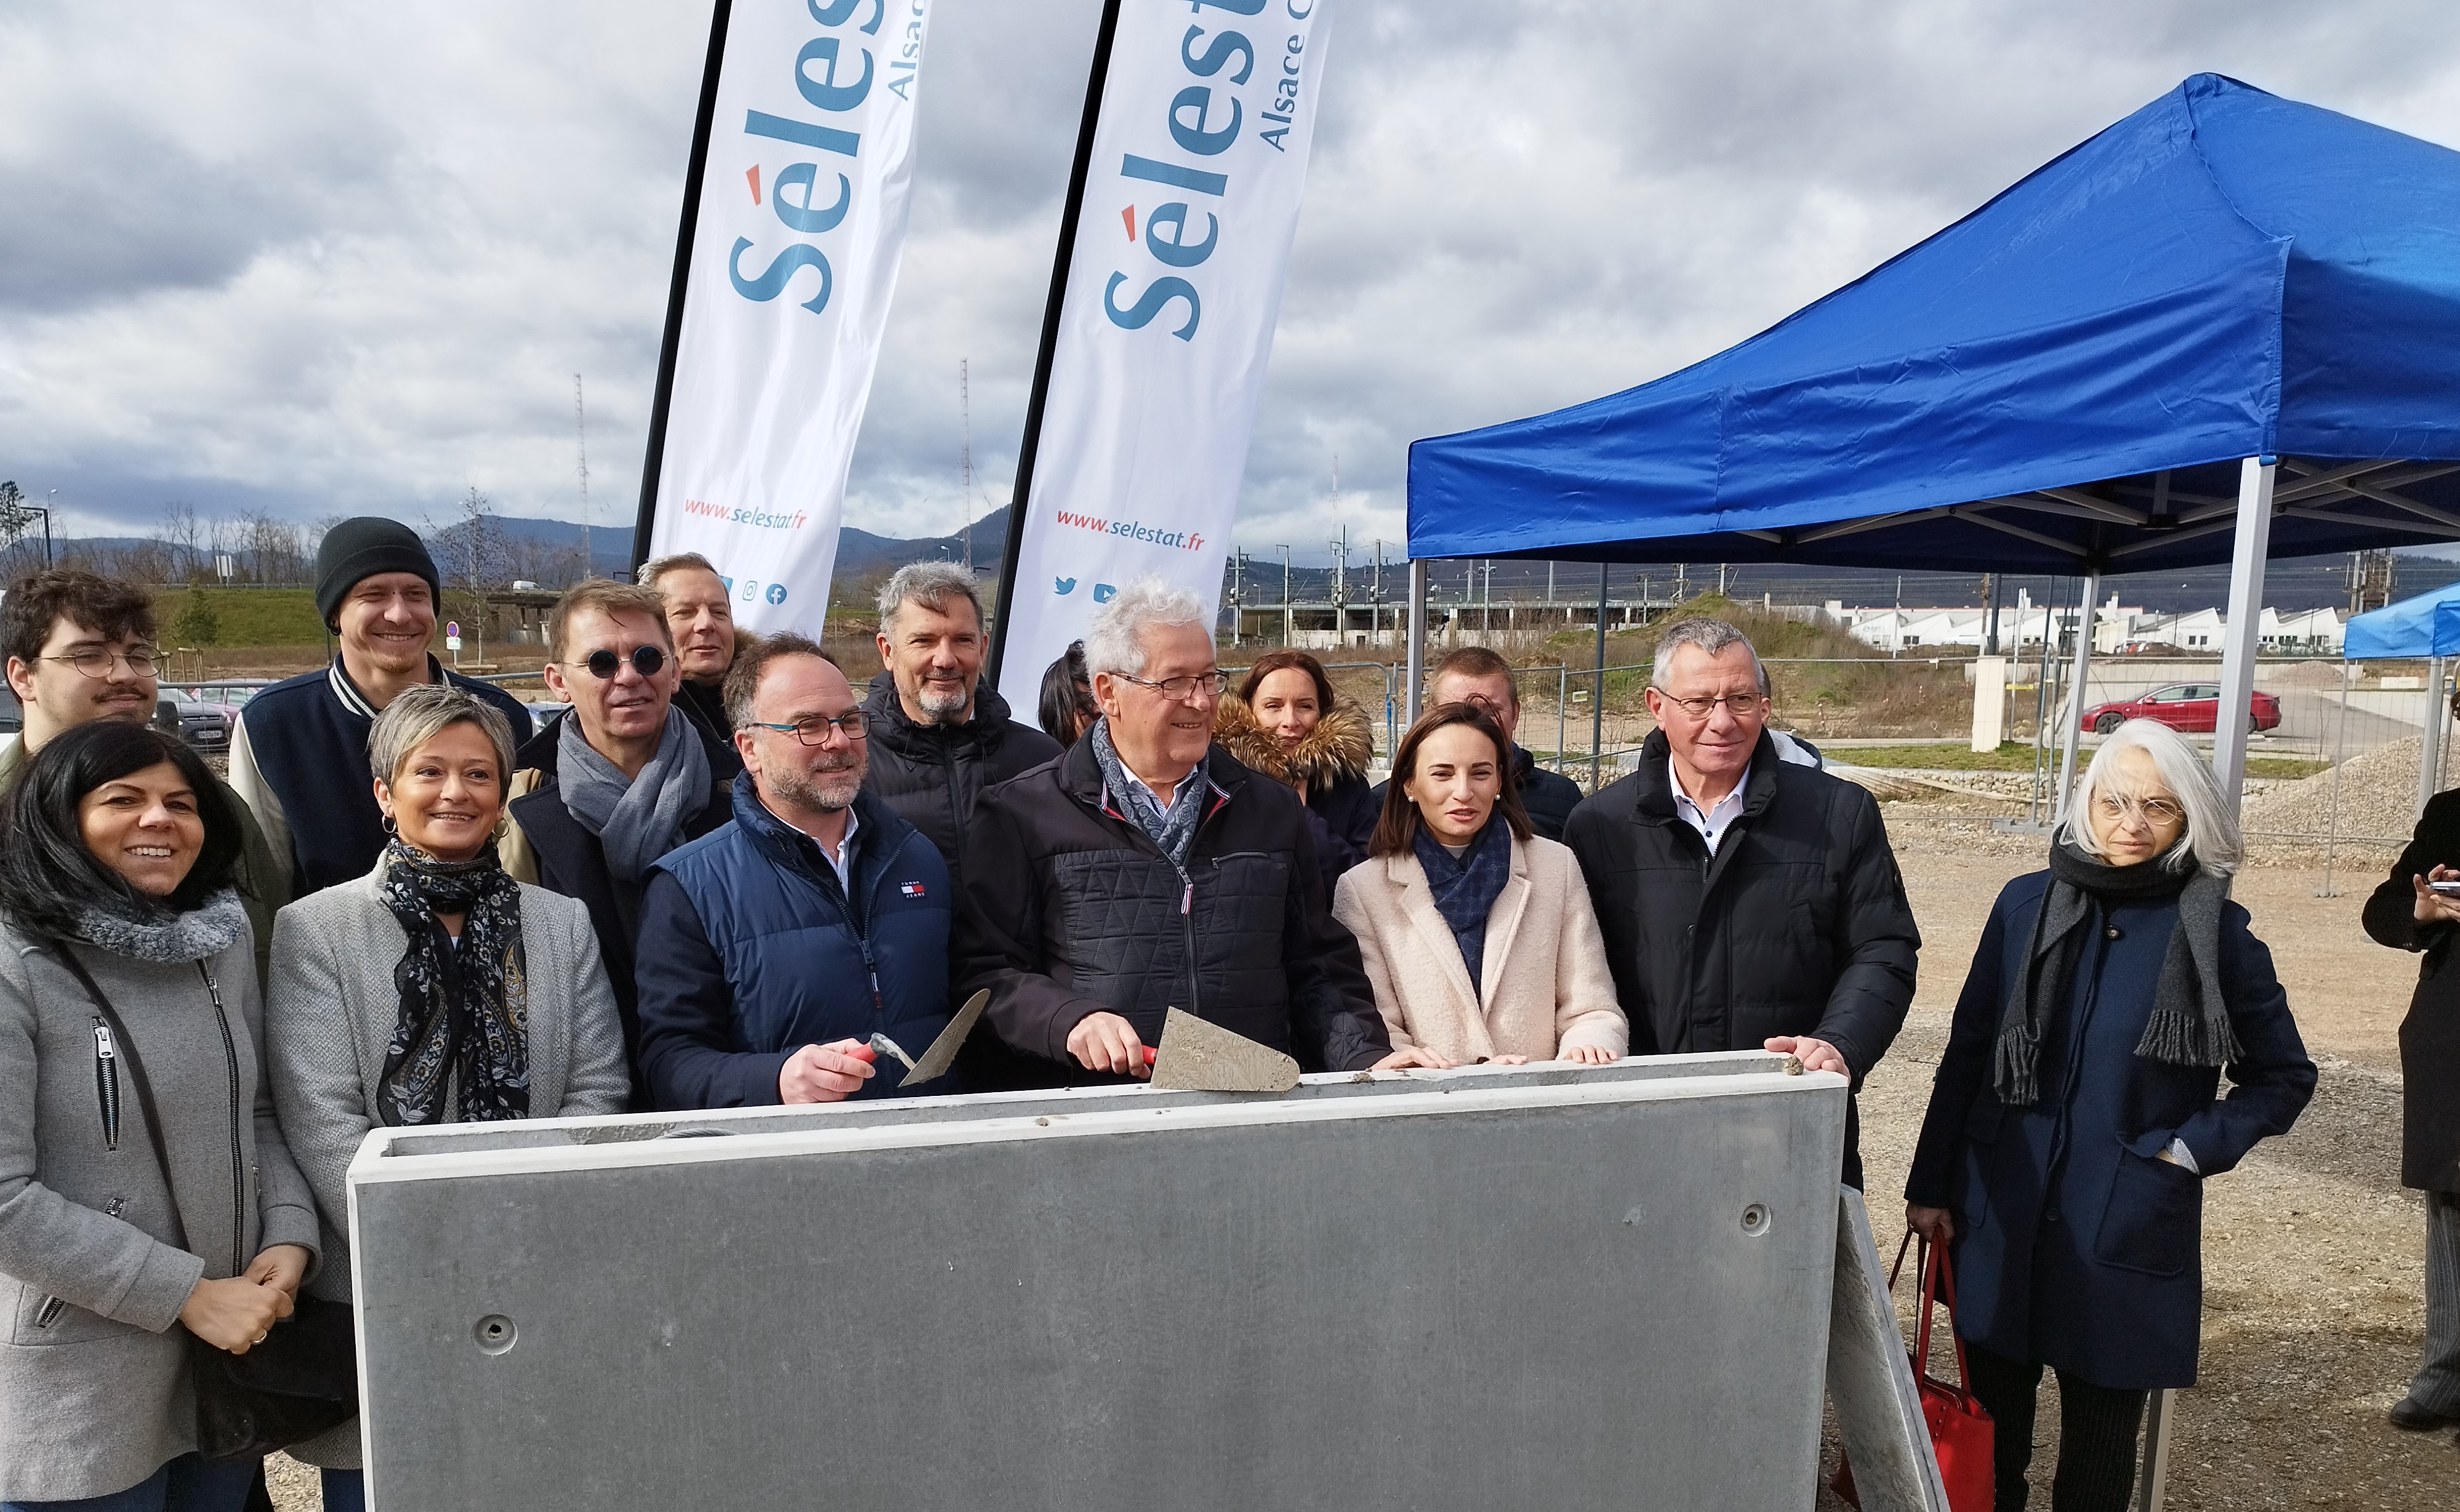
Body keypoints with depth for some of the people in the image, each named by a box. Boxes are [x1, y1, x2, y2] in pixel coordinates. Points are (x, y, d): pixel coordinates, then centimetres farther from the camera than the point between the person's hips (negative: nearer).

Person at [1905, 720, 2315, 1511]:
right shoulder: (2028, 904, -2)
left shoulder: (2217, 931, -5)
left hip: (2127, 1231, -1)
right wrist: (1929, 1186, 2)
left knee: (2099, 1446, 13)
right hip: (2002, 1217, 1)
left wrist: (2192, 1149, -8)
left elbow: (2285, 1077, 6)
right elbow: (1967, 1053, 2)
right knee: (1989, 1429, 12)